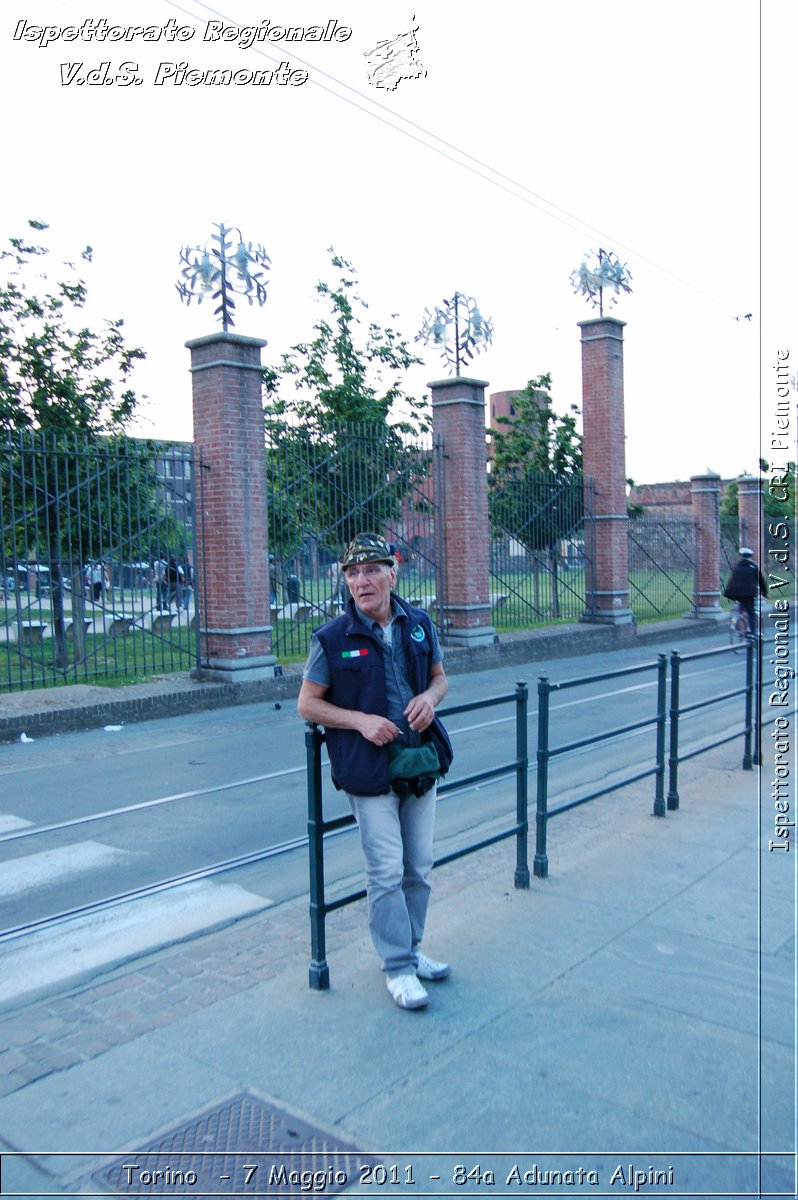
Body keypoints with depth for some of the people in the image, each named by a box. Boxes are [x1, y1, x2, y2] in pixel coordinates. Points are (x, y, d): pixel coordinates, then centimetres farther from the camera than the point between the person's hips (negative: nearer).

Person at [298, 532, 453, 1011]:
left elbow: (440, 677, 15)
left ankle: (411, 949, 34)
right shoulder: (333, 638, -10)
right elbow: (308, 704, -4)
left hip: (422, 760, 4)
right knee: (387, 873, 0)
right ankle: (399, 967, 17)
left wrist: (430, 697, -9)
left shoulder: (419, 625, 2)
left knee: (419, 868, 15)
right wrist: (361, 720, -17)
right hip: (370, 769, -4)